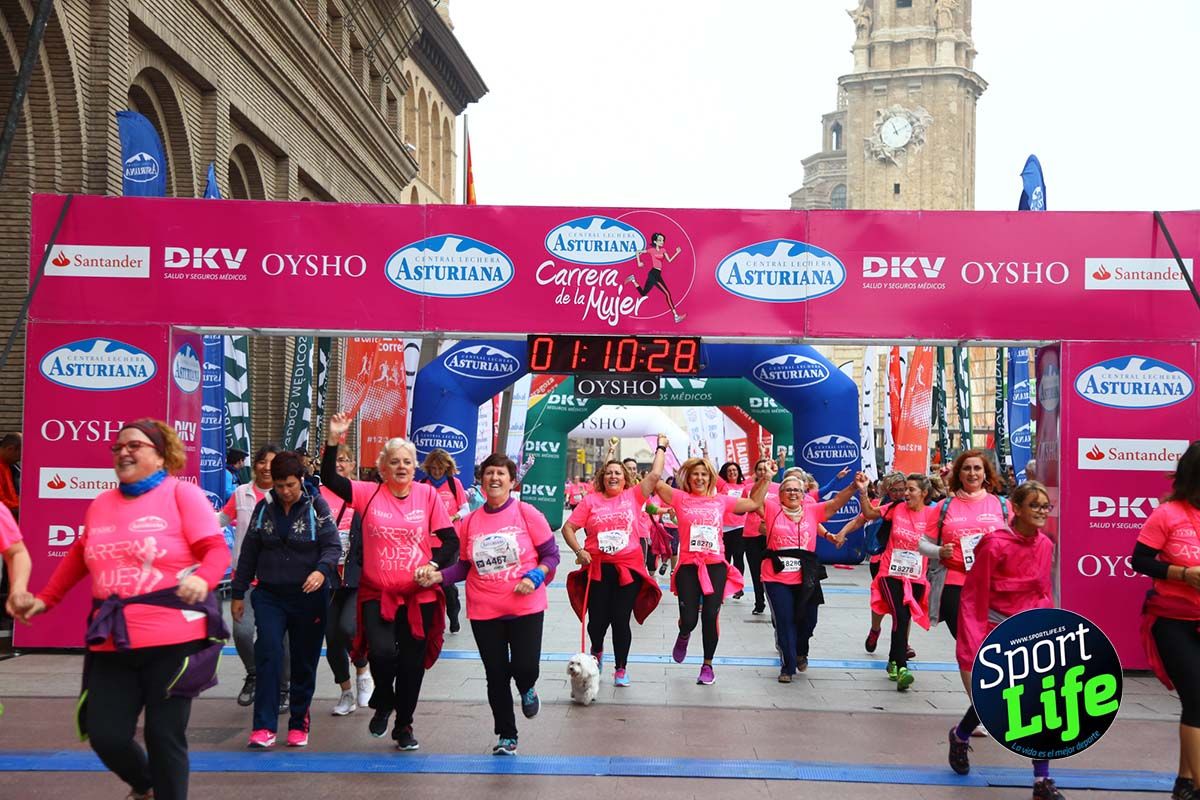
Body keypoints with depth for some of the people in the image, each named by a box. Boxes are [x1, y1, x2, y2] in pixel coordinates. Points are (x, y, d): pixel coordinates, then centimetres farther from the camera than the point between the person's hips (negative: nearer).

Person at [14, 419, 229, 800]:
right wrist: (45, 599, 25)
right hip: (112, 643, 5)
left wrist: (202, 579, -31)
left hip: (172, 640, -5)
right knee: (105, 735, 4)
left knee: (164, 737, 1)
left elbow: (216, 549, -12)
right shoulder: (100, 504, 13)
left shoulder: (181, 493, -5)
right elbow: (78, 557, 27)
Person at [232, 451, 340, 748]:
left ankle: (299, 724, 21)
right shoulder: (264, 507, 5)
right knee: (268, 654, -13)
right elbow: (249, 552, 10)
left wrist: (322, 570, -30)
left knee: (304, 661, 6)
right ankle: (264, 726, -10)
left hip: (309, 596, -2)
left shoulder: (317, 506, -4)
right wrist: (238, 593, 10)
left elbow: (333, 546, -9)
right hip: (270, 595, 2)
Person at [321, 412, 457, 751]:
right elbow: (329, 478, -11)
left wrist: (433, 565, -16)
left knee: (412, 663, 9)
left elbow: (450, 540, 0)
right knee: (382, 651, -18)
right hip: (377, 594, -1)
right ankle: (383, 704, 16)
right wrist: (334, 439, -21)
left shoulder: (428, 495, -2)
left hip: (420, 595, 1)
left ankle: (404, 726, 30)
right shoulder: (369, 494, -1)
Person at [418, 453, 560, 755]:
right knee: (496, 675, 9)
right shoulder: (470, 521, 4)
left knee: (525, 667, -8)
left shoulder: (526, 513, -5)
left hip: (525, 606, -3)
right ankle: (507, 737, 28)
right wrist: (436, 575, -8)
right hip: (484, 611, 3)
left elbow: (551, 555, -1)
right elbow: (465, 566, 8)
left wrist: (535, 576, -18)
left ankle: (526, 690, 32)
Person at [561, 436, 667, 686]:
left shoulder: (633, 496, 5)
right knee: (597, 619, 4)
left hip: (629, 568, 0)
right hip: (597, 569, 0)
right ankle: (597, 651, 38)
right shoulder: (591, 500, 3)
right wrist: (579, 550, -10)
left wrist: (661, 447, 9)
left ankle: (621, 669, 17)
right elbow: (568, 528, 3)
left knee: (621, 619, 1)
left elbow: (655, 475, 0)